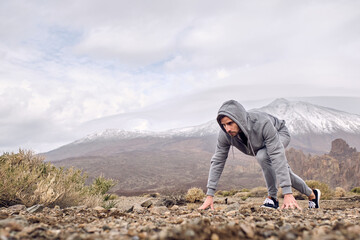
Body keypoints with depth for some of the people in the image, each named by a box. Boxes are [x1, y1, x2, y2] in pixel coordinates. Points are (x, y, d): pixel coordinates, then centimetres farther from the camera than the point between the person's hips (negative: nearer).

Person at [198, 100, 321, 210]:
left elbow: (278, 157, -48)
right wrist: (209, 195, -27)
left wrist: (287, 193, -52)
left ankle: (273, 198, -18)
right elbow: (217, 161, -25)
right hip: (261, 145, 5)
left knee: (262, 156, -36)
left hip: (279, 134, -5)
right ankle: (312, 195, 41)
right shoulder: (225, 134, -32)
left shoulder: (262, 123, -46)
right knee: (284, 173, 14)